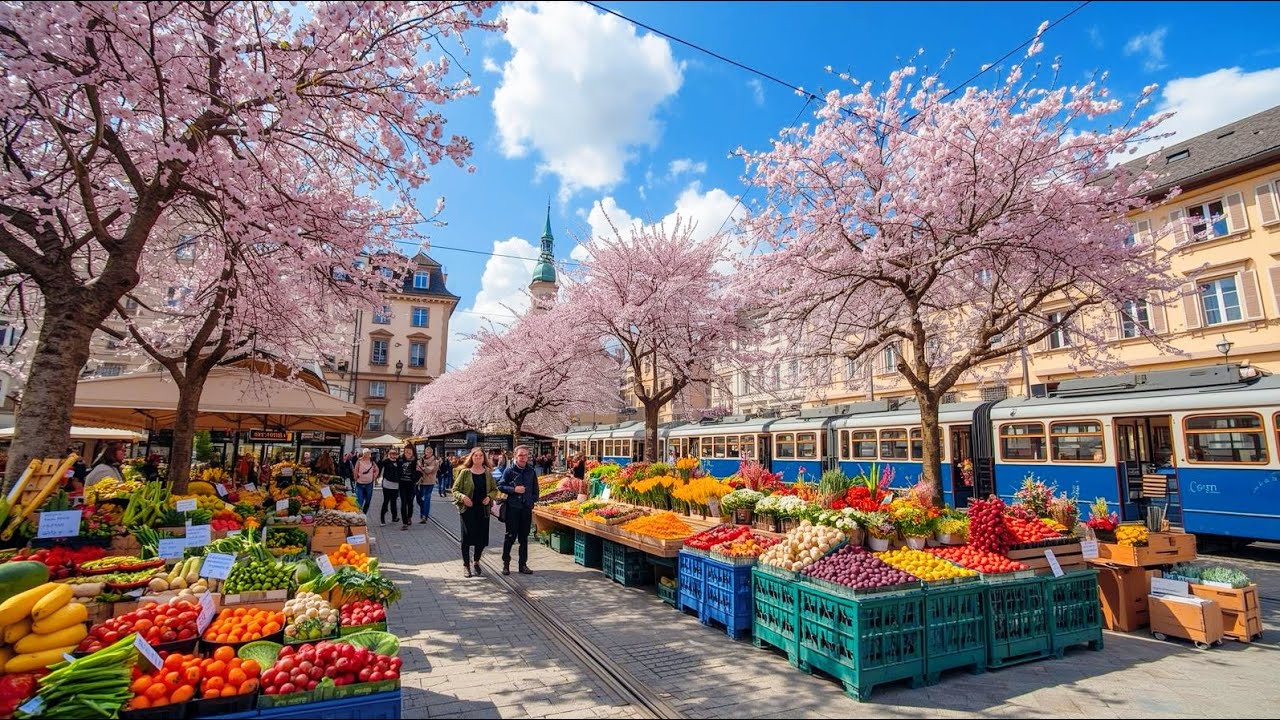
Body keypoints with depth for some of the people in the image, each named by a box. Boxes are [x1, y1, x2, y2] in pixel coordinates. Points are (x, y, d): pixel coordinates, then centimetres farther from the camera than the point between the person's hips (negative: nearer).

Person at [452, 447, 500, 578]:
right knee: (467, 537, 0)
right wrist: (463, 497, -17)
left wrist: (489, 497, -6)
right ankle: (466, 565, 15)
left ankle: (477, 561, 29)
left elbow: (494, 489, 13)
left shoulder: (487, 473, 6)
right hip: (468, 509, -3)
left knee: (482, 537, 7)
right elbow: (455, 489, 0)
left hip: (483, 509, 3)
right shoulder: (465, 472, -3)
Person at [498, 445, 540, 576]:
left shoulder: (531, 471, 7)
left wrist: (533, 502, 4)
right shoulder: (509, 471, -3)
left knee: (524, 538, 10)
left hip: (527, 508, 3)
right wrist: (514, 489, -15)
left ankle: (523, 564, 17)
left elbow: (535, 489, 14)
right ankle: (506, 564, 13)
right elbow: (500, 486, -3)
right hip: (513, 507, -3)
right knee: (510, 537, 2)